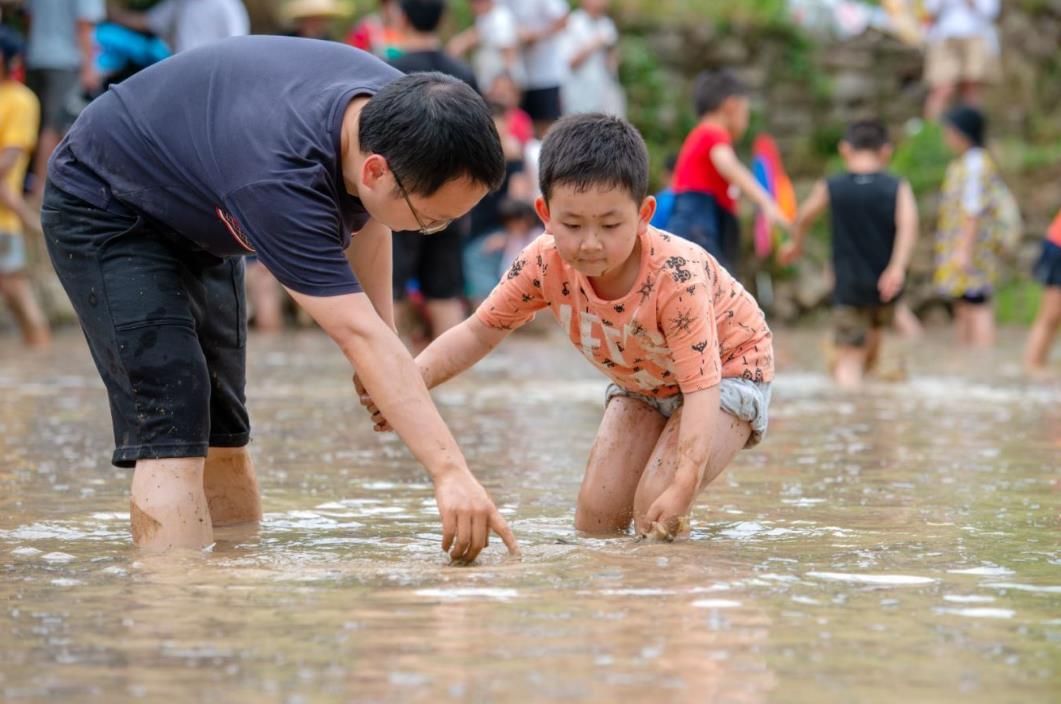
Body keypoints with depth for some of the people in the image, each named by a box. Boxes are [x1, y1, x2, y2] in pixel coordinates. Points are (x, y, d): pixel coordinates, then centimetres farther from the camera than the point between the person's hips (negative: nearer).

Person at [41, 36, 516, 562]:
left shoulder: (394, 111, -19)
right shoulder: (280, 180, -43)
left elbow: (365, 217, 5)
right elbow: (360, 337, -48)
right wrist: (450, 472, -54)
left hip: (199, 218, 8)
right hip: (105, 211, -8)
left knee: (224, 432, 8)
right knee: (171, 435, -20)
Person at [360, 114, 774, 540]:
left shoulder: (676, 278, -39)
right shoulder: (545, 264, -25)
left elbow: (701, 388, -40)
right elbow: (479, 332, -12)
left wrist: (681, 489, -53)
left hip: (728, 366, -5)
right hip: (642, 380, 5)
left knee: (655, 516, -23)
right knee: (595, 520, -3)